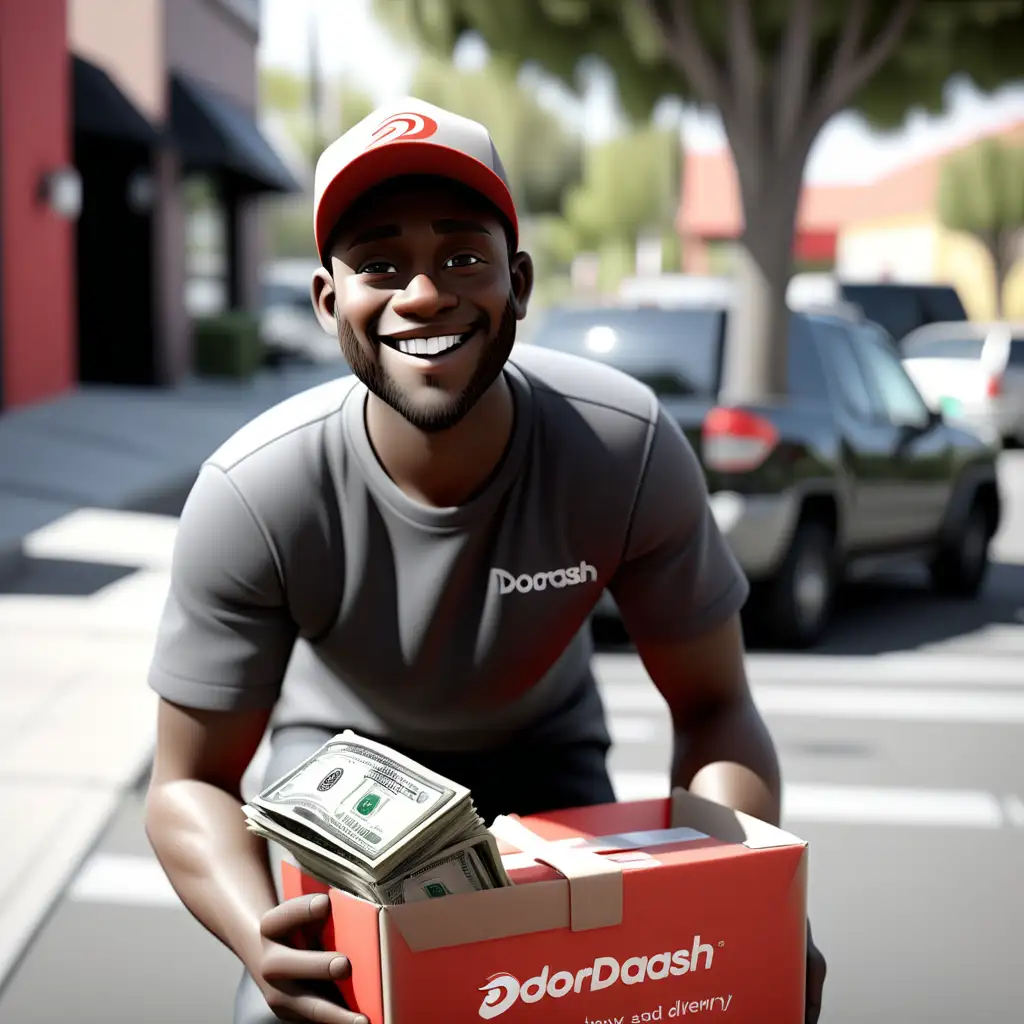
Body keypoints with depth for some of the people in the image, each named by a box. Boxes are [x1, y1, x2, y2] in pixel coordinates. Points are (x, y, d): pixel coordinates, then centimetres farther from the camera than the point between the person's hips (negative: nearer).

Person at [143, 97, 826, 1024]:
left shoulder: (629, 450, -30)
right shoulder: (251, 496, -32)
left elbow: (713, 706, -19)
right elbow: (192, 781, -22)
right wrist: (257, 936, -44)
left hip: (542, 749, 1)